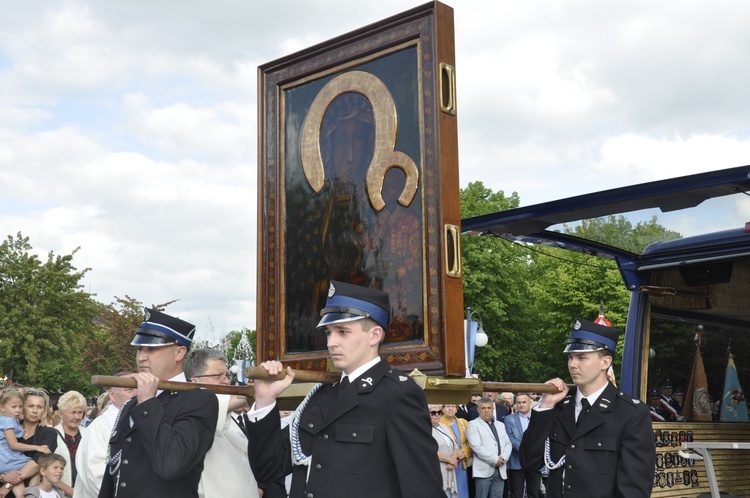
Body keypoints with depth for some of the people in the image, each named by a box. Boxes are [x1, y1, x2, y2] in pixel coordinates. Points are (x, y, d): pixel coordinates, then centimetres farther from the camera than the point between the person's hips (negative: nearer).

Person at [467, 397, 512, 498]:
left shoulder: (500, 425, 19)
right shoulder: (473, 425, -1)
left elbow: (508, 444, 13)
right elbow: (476, 447, -12)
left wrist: (503, 458, -7)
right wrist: (495, 460, -13)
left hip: (500, 470, 5)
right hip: (483, 470, -5)